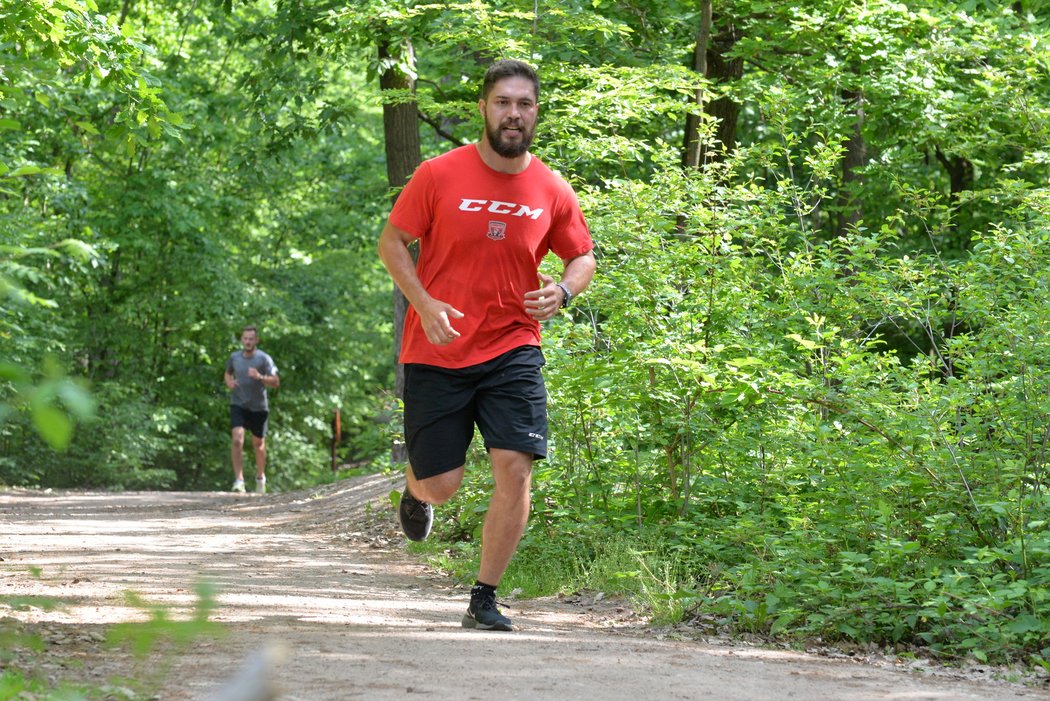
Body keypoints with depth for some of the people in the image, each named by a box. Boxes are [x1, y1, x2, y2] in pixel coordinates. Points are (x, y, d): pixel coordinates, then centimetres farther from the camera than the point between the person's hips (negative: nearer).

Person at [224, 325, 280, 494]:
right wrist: (229, 382, -1)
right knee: (237, 440, -19)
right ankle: (239, 479, -19)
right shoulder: (234, 357, 2)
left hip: (258, 408, -1)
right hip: (238, 405, 1)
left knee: (258, 444, 13)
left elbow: (276, 383, -12)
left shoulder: (264, 359, -8)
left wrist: (260, 377, -28)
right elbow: (227, 373, 22)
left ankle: (260, 477, 36)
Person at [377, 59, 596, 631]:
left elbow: (583, 257, 13)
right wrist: (424, 303, -14)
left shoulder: (552, 192, 1)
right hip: (436, 352, -1)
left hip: (512, 349, 2)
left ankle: (484, 599, 2)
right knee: (441, 484, 0)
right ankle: (416, 490, 41)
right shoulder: (440, 175, -7)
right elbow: (392, 242, 1)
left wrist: (562, 291, -10)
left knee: (515, 469, -13)